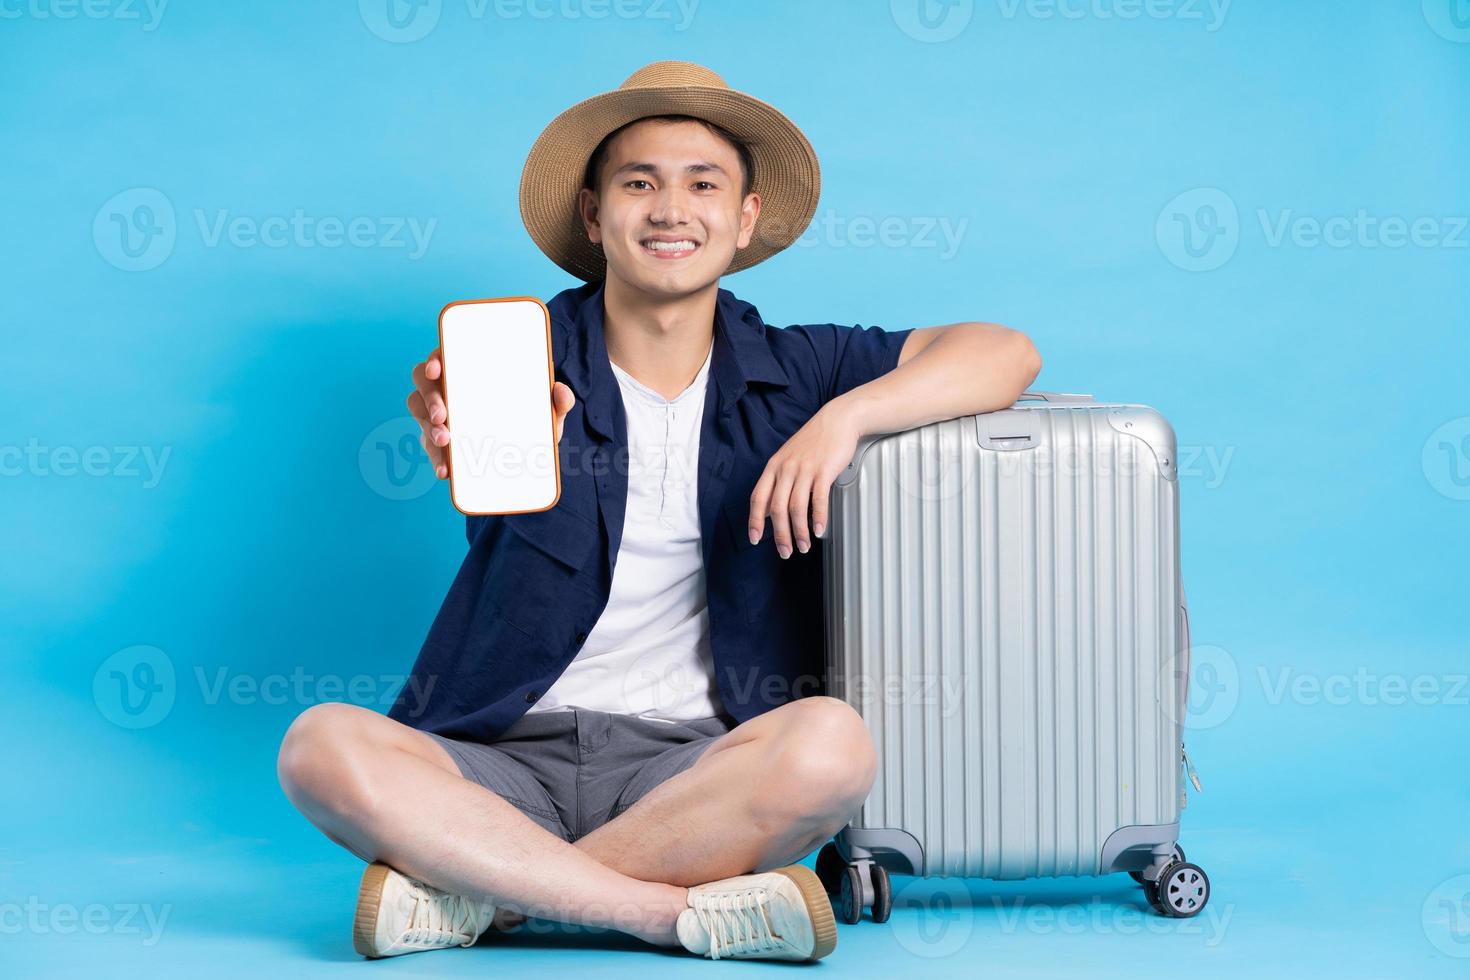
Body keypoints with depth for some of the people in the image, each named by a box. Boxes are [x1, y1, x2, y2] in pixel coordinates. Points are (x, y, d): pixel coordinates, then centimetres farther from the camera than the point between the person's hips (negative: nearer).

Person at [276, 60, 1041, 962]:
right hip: (510, 756, 0)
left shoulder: (786, 371, 8)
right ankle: (689, 911, -27)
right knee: (323, 746, -28)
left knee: (832, 743, -31)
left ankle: (478, 895, -21)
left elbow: (1008, 353, 1)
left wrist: (845, 415, -15)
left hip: (689, 768, 1)